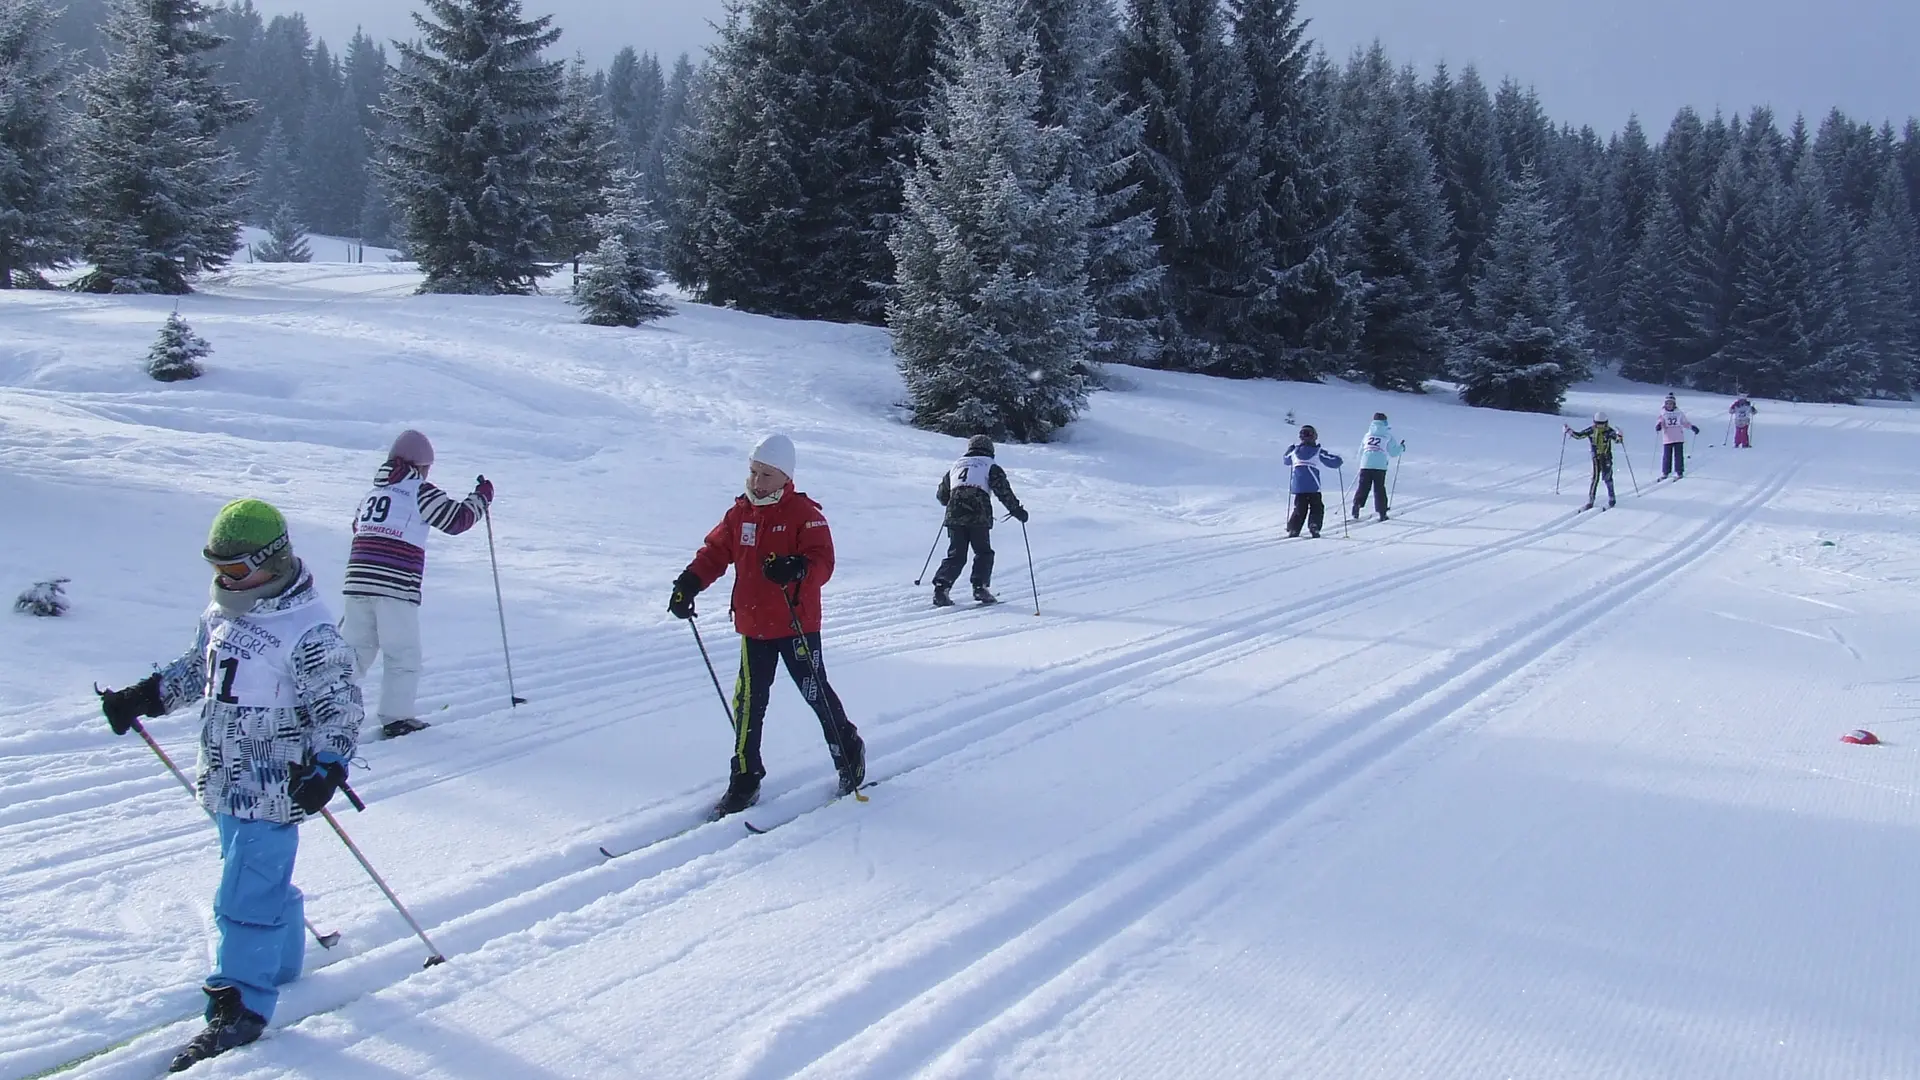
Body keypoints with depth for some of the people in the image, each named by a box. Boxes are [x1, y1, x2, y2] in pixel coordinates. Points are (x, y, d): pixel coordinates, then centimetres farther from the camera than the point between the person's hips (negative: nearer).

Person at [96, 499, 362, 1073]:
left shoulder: (309, 631, -18)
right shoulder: (221, 614, 8)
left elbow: (341, 708, -15)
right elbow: (196, 669, 24)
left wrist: (325, 767, -24)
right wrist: (141, 697, 17)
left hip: (275, 789, -8)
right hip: (228, 783, 8)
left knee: (246, 895, -7)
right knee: (262, 879, 20)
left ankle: (242, 1005, 1)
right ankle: (279, 960, 37)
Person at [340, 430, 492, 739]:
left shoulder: (371, 494, 19)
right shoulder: (420, 492, -1)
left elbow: (357, 527, 28)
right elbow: (457, 519, 0)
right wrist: (481, 498, 15)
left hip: (357, 581, 6)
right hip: (396, 587, -6)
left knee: (354, 649, 14)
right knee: (404, 655, 4)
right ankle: (395, 718, 4)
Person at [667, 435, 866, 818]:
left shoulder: (804, 513, -11)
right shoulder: (739, 514, 6)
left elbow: (823, 562, -20)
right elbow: (715, 553, 12)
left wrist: (797, 569, -41)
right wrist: (688, 583, -3)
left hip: (797, 625, -5)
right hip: (753, 627, 5)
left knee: (816, 693, 6)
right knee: (748, 703, 6)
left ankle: (848, 751, 29)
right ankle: (745, 780, 14)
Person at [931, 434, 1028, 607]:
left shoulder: (955, 466, 25)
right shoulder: (991, 467, 12)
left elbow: (941, 495, 30)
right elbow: (1004, 492, -2)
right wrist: (1017, 510, 1)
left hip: (954, 516, 4)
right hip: (978, 516, -4)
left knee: (955, 555, 7)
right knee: (984, 553, 10)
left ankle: (941, 588, -7)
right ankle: (980, 587, -4)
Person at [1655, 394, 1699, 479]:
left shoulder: (1679, 413, 8)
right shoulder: (1663, 414, 2)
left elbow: (1685, 422, 16)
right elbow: (1659, 421, -13)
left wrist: (1692, 427, 5)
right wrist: (1658, 425, -35)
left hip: (1678, 439, 1)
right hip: (1667, 439, -1)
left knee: (1679, 455, 2)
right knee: (1666, 456, 1)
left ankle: (1679, 472, 9)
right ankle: (1664, 473, 12)